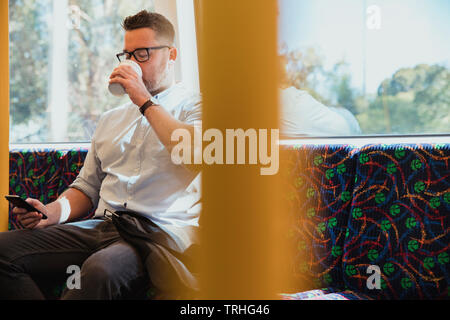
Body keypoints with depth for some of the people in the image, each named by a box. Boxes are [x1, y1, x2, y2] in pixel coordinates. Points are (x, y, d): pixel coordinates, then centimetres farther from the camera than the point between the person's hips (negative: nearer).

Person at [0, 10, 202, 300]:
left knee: (101, 269, -40)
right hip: (103, 226, 7)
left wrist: (146, 102, -8)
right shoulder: (111, 120, 28)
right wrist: (52, 212, 5)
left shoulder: (195, 107, 7)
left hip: (161, 231, -6)